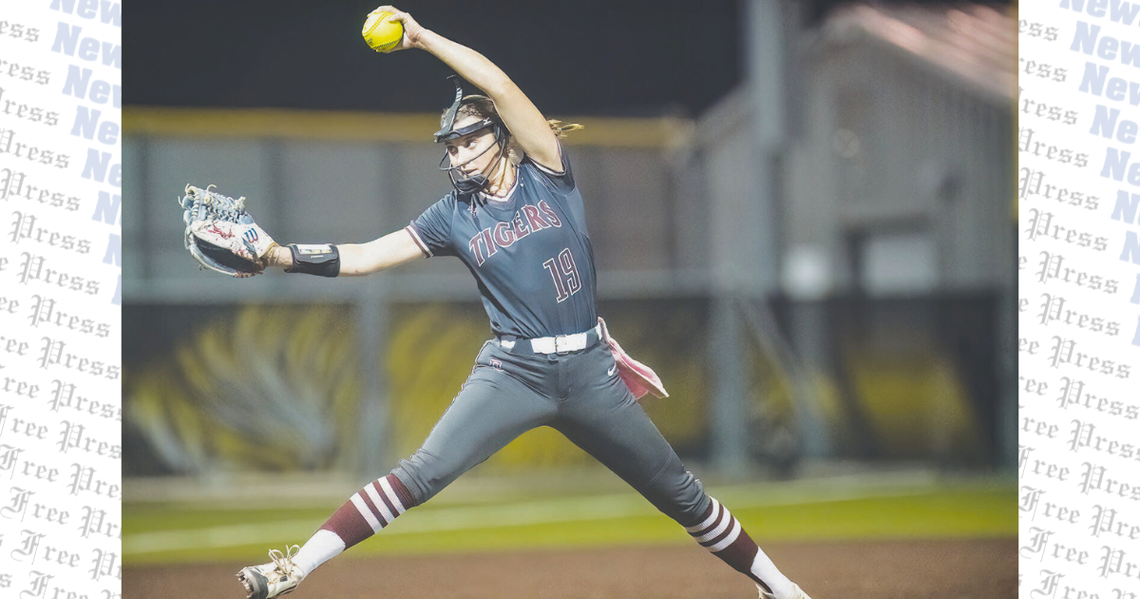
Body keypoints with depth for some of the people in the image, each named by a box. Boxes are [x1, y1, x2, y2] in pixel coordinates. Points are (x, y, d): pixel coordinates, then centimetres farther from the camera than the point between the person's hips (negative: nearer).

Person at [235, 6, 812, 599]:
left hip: (589, 371, 0)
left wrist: (423, 37, -13)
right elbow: (362, 256, -1)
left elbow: (500, 87, -12)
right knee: (423, 472, -19)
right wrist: (281, 255, -14)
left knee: (678, 492, 8)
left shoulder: (547, 176, 0)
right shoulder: (454, 216, 5)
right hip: (512, 372, 0)